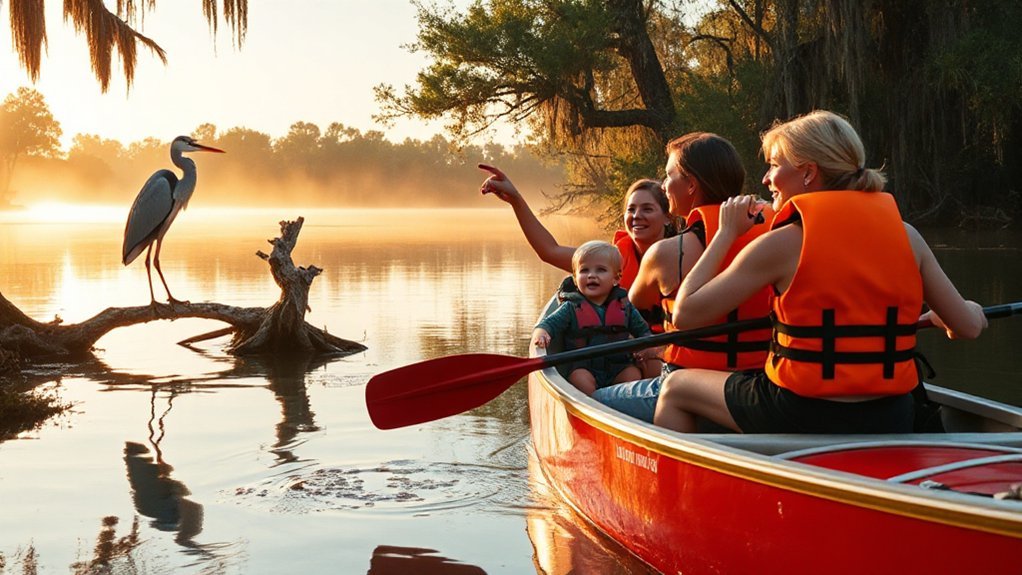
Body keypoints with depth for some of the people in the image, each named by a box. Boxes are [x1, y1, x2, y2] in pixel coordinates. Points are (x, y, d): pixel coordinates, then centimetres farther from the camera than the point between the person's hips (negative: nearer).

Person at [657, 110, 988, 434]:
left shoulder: (785, 243, -11)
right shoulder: (905, 235, 0)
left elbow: (685, 314, -7)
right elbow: (968, 327, 3)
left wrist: (727, 232, 3)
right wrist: (957, 315, 27)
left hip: (806, 418, -5)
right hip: (892, 426, 5)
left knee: (675, 388, 18)